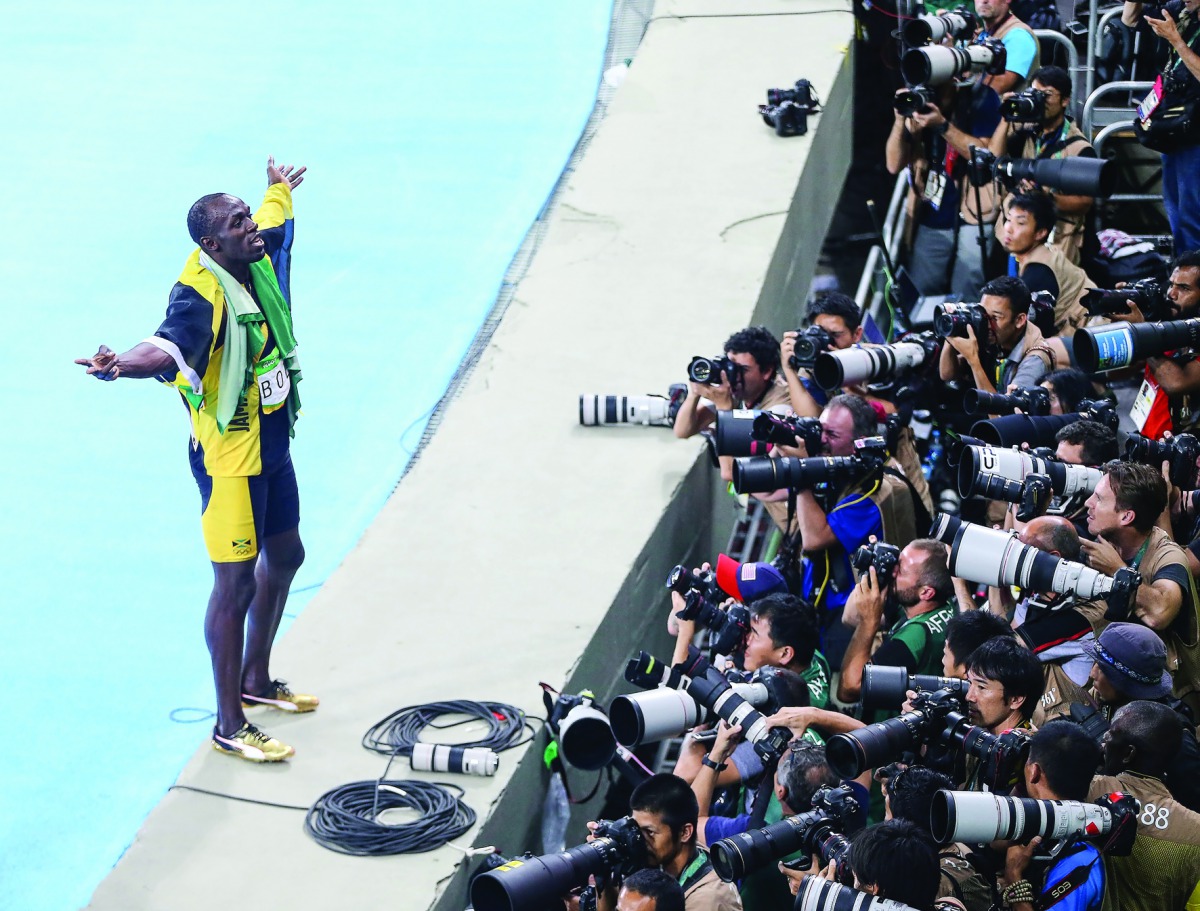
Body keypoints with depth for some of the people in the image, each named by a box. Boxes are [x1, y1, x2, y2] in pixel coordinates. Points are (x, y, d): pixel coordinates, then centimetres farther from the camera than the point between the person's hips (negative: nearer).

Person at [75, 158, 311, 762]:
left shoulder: (258, 264, 2)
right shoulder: (202, 294, -25)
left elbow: (273, 226, 27)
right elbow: (170, 346, -45)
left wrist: (277, 190, 48)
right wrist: (121, 366, -66)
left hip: (272, 450, 10)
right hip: (229, 463, -10)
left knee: (284, 556, 24)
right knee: (236, 585, -4)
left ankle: (255, 681, 43)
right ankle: (229, 727, 6)